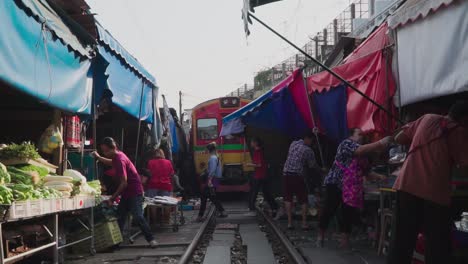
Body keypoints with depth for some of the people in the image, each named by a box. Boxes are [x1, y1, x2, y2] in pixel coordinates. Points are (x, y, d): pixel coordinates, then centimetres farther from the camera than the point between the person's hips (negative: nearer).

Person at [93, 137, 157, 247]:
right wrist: (98, 157, 31)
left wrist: (112, 198, -19)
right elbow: (111, 162, 36)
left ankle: (151, 239, -9)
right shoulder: (117, 156, 6)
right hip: (126, 192, 10)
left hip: (134, 192, -10)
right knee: (120, 216, 7)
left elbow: (124, 183, -24)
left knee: (138, 216, -14)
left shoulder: (120, 160, -22)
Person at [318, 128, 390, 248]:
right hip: (336, 184, -8)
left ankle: (345, 241, 8)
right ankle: (320, 236, 10)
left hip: (351, 188, 8)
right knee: (329, 211, -3)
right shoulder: (346, 143, -6)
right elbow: (361, 150, -24)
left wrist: (378, 176, 7)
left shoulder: (361, 156, 20)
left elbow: (364, 170, 21)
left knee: (349, 214, 4)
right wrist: (380, 143, -29)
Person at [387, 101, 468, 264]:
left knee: (401, 242, 6)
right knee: (437, 247, 5)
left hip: (407, 186, 4)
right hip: (435, 192, -3)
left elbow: (399, 139, 19)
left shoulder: (427, 119, 15)